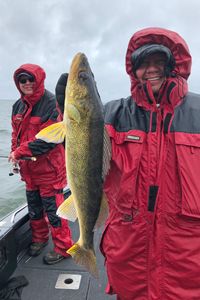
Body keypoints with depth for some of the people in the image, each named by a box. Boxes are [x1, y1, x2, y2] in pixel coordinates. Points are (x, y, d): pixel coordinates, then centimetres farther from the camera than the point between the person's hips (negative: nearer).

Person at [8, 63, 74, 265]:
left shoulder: (52, 104, -16)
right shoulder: (18, 105, 8)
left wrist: (21, 151, -19)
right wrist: (15, 152, 0)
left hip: (49, 167, -7)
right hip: (28, 167, 8)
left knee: (53, 208, 2)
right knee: (34, 207, 20)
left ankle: (62, 248, 21)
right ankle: (40, 238, 43)